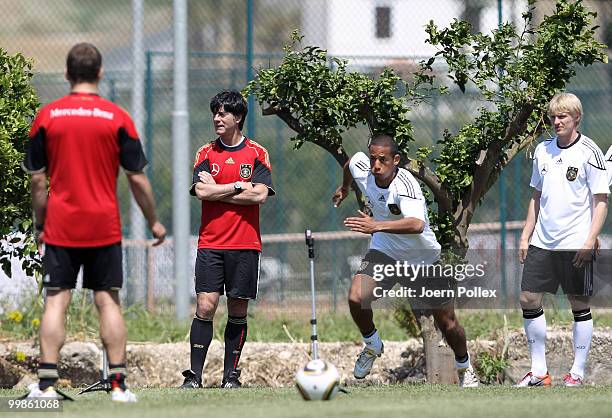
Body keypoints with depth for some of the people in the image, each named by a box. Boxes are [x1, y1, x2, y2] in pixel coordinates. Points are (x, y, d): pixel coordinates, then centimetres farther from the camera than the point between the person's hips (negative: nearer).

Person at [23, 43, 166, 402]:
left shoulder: (46, 117, 0)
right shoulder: (118, 118, -2)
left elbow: (38, 181, 2)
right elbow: (138, 178, 0)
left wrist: (40, 226, 13)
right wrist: (154, 222, 12)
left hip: (60, 226, 0)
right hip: (105, 227, 0)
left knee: (56, 302, 1)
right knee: (108, 301, 5)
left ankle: (47, 384, -6)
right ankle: (119, 383, 1)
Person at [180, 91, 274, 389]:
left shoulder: (257, 154, 4)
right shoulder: (206, 154, 8)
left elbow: (260, 194, -9)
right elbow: (201, 191, -6)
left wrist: (217, 191, -6)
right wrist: (237, 187, -6)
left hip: (245, 244, 0)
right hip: (210, 243, 0)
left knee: (238, 309, 3)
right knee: (205, 306, -9)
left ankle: (231, 374, 11)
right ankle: (194, 374, -8)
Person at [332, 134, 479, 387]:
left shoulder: (406, 185, -33)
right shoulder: (361, 169, -15)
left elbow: (417, 224, -51)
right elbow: (351, 161, 12)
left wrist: (377, 226, -62)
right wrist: (344, 188, 30)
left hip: (423, 255, -4)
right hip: (384, 251, 4)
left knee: (447, 322, 4)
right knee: (356, 298, -22)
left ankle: (465, 369, 32)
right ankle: (372, 345, 7)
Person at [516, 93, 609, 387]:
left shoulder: (589, 153, -6)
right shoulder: (543, 150, 10)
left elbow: (601, 200, -6)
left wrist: (590, 241, -14)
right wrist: (525, 236, 13)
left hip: (575, 243, -6)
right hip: (542, 241, 6)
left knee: (579, 304, 0)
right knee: (529, 300, 1)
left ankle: (577, 372, 8)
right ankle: (539, 371, 9)